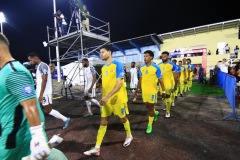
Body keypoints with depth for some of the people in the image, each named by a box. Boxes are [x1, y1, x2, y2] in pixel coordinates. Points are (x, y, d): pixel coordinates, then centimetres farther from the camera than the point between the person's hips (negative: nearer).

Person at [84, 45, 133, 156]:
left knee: (123, 118, 14)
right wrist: (104, 97, 15)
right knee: (103, 122, 9)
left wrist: (108, 96, -26)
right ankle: (97, 148, 19)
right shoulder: (103, 68, 9)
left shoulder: (117, 64, -13)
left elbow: (119, 83, -20)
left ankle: (129, 136, 42)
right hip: (106, 99, 6)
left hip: (118, 98, -6)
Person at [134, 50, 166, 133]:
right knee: (147, 105, 16)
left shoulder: (156, 67, -11)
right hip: (144, 90, 5)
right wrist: (137, 89, 10)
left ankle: (150, 125, 22)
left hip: (152, 91, -4)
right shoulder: (142, 67, 1)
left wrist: (163, 91, -6)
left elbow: (160, 80, -6)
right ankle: (155, 113, 49)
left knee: (151, 107, 5)